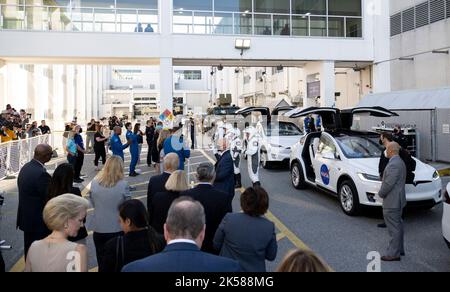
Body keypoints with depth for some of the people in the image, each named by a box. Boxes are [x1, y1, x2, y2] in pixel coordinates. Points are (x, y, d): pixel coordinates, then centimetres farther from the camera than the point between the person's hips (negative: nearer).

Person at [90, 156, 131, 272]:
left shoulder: (95, 183, -9)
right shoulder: (123, 184, -16)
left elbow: (93, 203, 5)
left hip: (98, 229, 2)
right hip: (117, 229, -2)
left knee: (101, 263, 17)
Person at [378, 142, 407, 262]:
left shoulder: (393, 164, -23)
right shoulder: (399, 162, 11)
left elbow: (388, 184, -25)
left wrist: (380, 193, -8)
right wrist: (383, 193, 13)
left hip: (392, 202, -11)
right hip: (398, 200, 11)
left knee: (394, 228, -3)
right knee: (398, 225, 19)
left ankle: (393, 254, 5)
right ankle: (399, 249, 31)